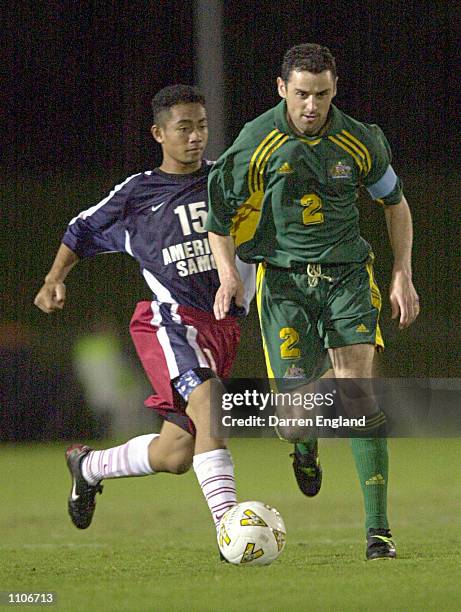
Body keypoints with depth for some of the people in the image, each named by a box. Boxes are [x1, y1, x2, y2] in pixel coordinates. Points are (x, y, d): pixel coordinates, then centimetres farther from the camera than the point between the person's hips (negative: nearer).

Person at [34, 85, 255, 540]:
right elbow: (82, 230, 17)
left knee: (176, 455, 6)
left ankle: (87, 467, 34)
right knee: (207, 406, -31)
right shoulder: (138, 193, 4)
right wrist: (55, 279, 5)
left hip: (223, 326, 5)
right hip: (172, 319, -5)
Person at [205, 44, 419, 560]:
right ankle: (306, 444, 33)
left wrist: (403, 276, 6)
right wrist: (228, 274, -14)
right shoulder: (256, 142, -9)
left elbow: (394, 202, 11)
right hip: (283, 277, 0)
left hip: (346, 273, 0)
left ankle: (377, 530, -14)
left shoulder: (359, 141, -5)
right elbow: (219, 215, 1)